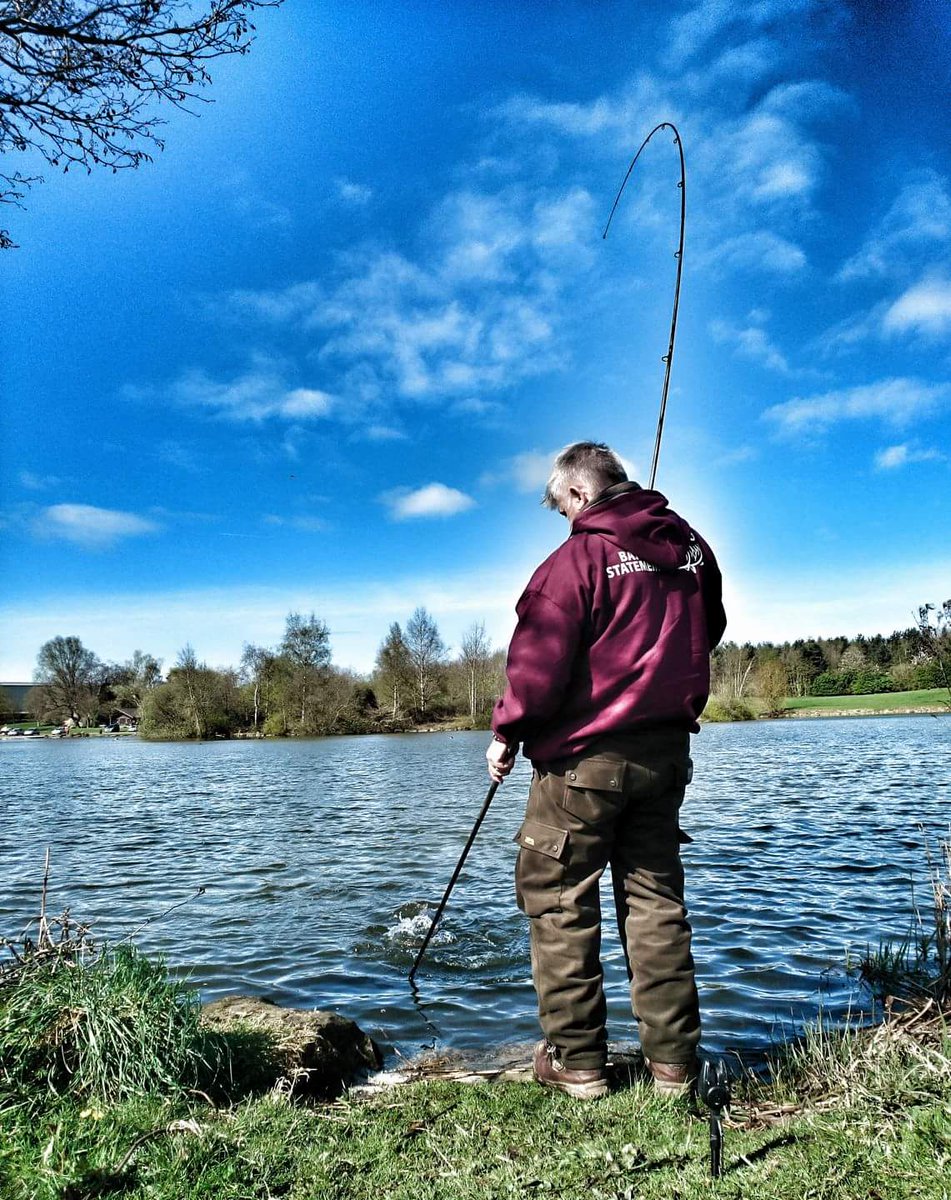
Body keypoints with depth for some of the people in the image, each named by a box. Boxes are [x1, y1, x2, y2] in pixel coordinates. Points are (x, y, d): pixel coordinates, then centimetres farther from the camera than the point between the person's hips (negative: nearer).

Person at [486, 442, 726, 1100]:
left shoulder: (580, 555, -13)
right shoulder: (690, 544, 7)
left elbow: (541, 658, -17)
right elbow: (709, 630, 20)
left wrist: (507, 733, -5)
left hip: (585, 755, -6)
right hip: (668, 749, 7)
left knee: (557, 899, 7)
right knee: (656, 898, 14)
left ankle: (577, 1061, 14)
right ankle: (674, 1060, 19)